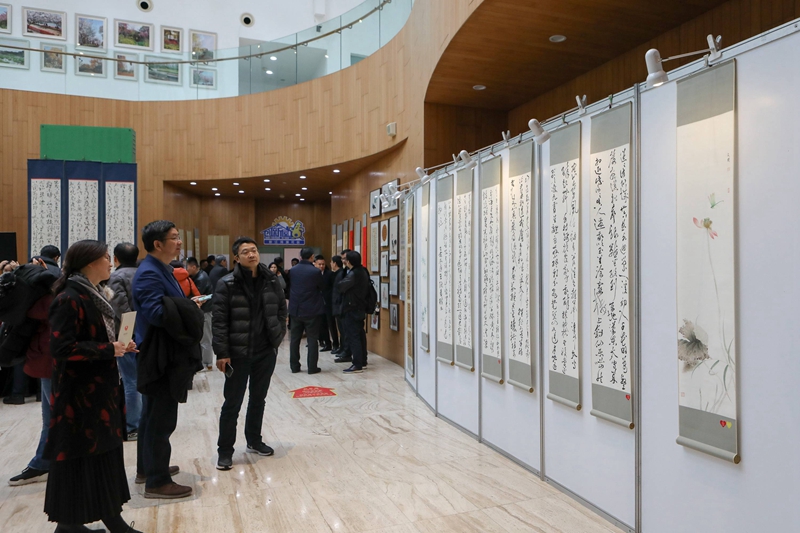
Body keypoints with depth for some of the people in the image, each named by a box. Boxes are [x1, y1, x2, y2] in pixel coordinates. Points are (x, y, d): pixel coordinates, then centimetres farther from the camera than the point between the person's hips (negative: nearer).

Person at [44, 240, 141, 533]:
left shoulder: (94, 295, 11)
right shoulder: (69, 299, -18)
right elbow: (62, 348, -24)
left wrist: (118, 346, 3)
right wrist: (108, 349, -19)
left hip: (100, 390, 9)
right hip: (79, 393, -9)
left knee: (105, 453, 14)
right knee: (78, 458, 4)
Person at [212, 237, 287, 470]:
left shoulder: (271, 280, 2)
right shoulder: (227, 284, -10)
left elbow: (281, 308, 12)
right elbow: (219, 321, -11)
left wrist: (278, 335, 4)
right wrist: (221, 353, -15)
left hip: (266, 351, 4)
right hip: (238, 353, -4)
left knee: (258, 399, 17)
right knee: (232, 403, 4)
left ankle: (254, 441, 34)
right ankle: (225, 451, 17)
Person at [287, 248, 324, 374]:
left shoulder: (292, 271, 0)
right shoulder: (315, 271, -13)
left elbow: (288, 286, 9)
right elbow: (322, 287, -2)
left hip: (295, 310, 4)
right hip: (311, 310, -4)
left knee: (295, 339, 12)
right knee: (312, 339, 3)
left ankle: (294, 366, 16)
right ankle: (312, 367, 4)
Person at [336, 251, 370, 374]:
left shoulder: (353, 274, -20)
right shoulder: (362, 271, 9)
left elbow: (339, 286, -21)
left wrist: (340, 282, 2)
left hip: (351, 309, -10)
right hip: (359, 307, 10)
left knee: (353, 337, -8)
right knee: (360, 335, 15)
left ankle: (357, 365, -9)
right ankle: (362, 361, 23)